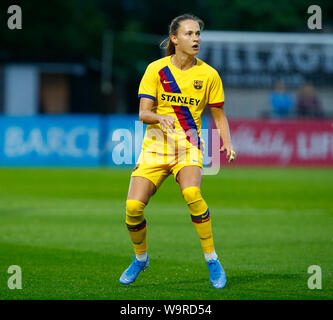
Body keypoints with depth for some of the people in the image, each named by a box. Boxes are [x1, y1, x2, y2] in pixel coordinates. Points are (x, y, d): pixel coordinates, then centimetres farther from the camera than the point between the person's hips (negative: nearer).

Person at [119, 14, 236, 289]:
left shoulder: (208, 75, 2)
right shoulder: (156, 69, 0)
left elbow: (219, 115, 11)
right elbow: (143, 113, -5)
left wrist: (228, 143, -7)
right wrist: (160, 117, -27)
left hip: (188, 145, -1)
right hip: (155, 143, 1)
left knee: (192, 193, -33)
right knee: (133, 207, -14)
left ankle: (212, 259, -18)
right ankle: (141, 258, 17)